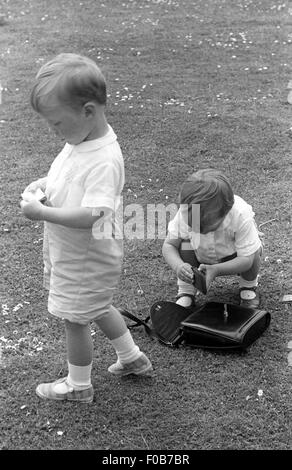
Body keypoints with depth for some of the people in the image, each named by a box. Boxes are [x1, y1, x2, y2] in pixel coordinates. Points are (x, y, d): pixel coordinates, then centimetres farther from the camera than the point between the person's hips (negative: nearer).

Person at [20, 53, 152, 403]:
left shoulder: (104, 160, -32)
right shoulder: (80, 140, -3)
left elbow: (91, 216, -39)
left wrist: (41, 212, -31)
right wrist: (43, 184, -3)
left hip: (85, 260, -9)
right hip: (69, 252, 9)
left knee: (75, 320, 10)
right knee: (97, 308, 27)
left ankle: (78, 385, 34)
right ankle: (132, 358, 47)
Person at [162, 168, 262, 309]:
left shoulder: (241, 215, -37)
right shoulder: (185, 213, -32)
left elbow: (247, 259, -34)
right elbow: (168, 246, -23)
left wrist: (216, 270, -49)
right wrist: (178, 266, -46)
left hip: (233, 262, -1)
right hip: (202, 260, 1)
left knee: (254, 252, -32)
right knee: (184, 243, -28)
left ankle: (249, 287, 2)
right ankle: (185, 293, -8)